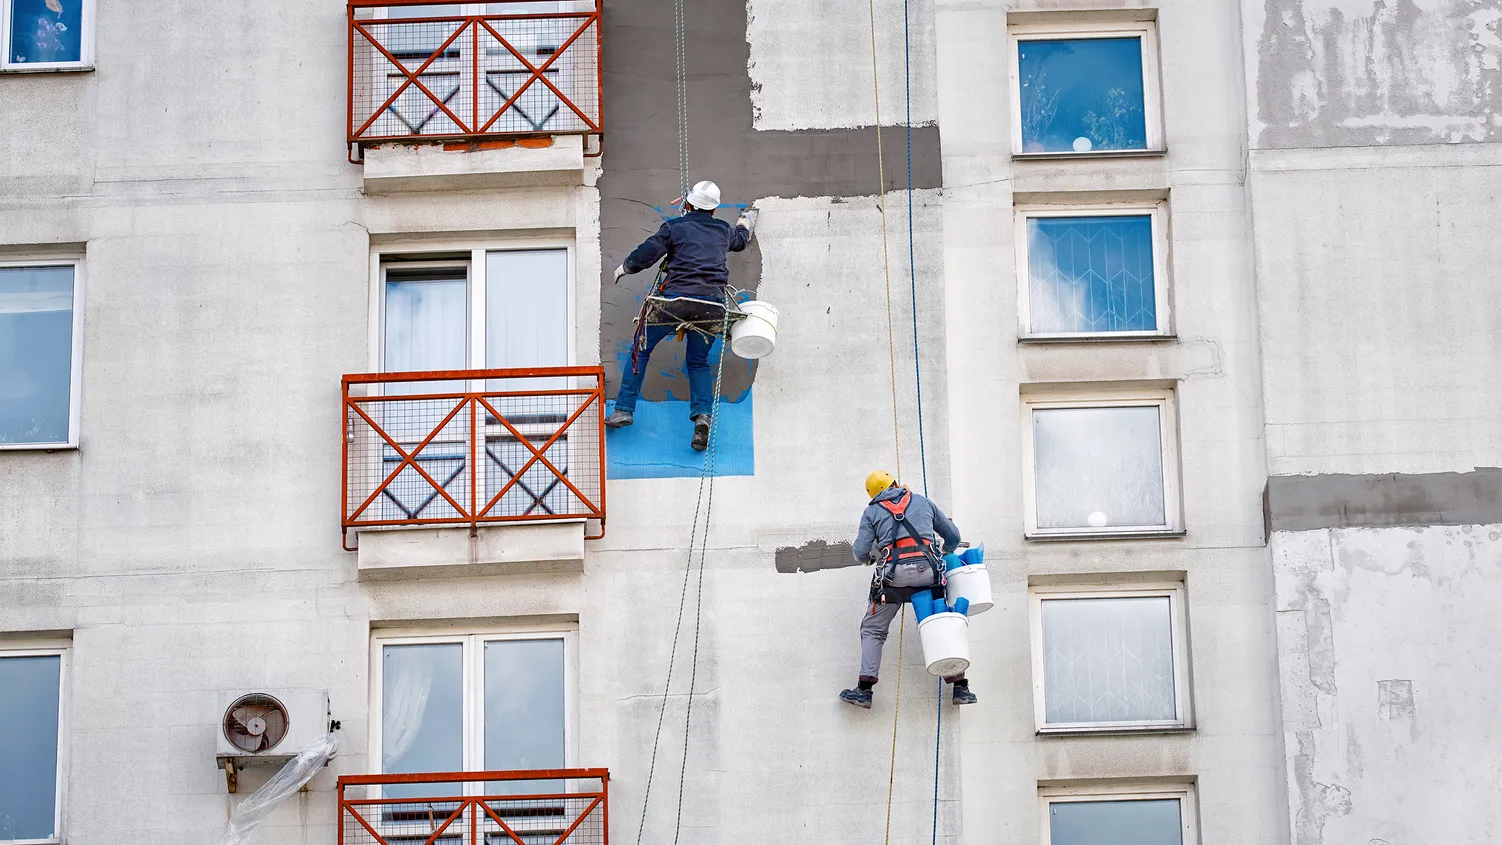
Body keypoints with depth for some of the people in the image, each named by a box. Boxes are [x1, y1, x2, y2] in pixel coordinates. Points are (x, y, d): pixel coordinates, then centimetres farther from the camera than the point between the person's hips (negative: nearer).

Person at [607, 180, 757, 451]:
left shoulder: (675, 227, 6)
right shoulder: (724, 230, 19)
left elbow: (647, 254, 1)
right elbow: (740, 241, 42)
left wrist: (624, 267, 21)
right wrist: (745, 224, 65)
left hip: (678, 299, -3)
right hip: (713, 304, 3)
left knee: (642, 348, 11)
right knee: (698, 362, 16)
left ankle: (625, 408, 5)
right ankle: (702, 415, -9)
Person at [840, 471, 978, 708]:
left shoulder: (872, 512, 15)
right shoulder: (922, 502, 22)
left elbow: (861, 552, 6)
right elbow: (953, 536, 27)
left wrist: (869, 558, 30)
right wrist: (945, 554, 49)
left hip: (895, 573, -2)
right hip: (928, 570, 2)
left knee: (873, 630, 9)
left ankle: (865, 689, -2)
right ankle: (960, 687, 9)